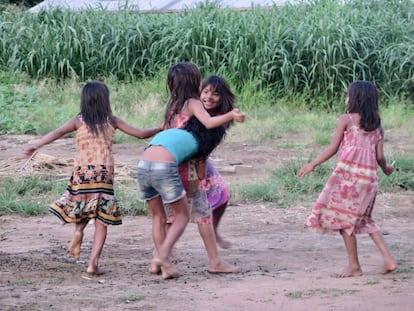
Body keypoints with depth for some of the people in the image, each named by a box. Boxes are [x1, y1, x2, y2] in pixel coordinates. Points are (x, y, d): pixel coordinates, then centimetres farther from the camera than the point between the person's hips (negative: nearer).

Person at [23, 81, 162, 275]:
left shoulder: (79, 121, 5)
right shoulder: (112, 121, 6)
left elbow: (58, 132, -11)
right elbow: (140, 134, 9)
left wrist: (35, 146, -16)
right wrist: (161, 129, 24)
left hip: (82, 172, 1)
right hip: (104, 172, -1)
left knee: (82, 208, 25)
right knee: (101, 222, 3)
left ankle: (78, 230, -7)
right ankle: (93, 263, -6)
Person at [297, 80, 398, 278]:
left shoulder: (346, 119, -2)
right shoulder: (377, 125, 11)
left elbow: (333, 148, -4)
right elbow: (379, 156, 8)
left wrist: (312, 165, 2)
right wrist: (386, 169, 28)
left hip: (348, 173, -6)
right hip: (369, 176, 6)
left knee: (344, 218, 5)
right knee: (364, 219, 19)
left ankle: (354, 266, 5)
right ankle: (388, 259, 8)